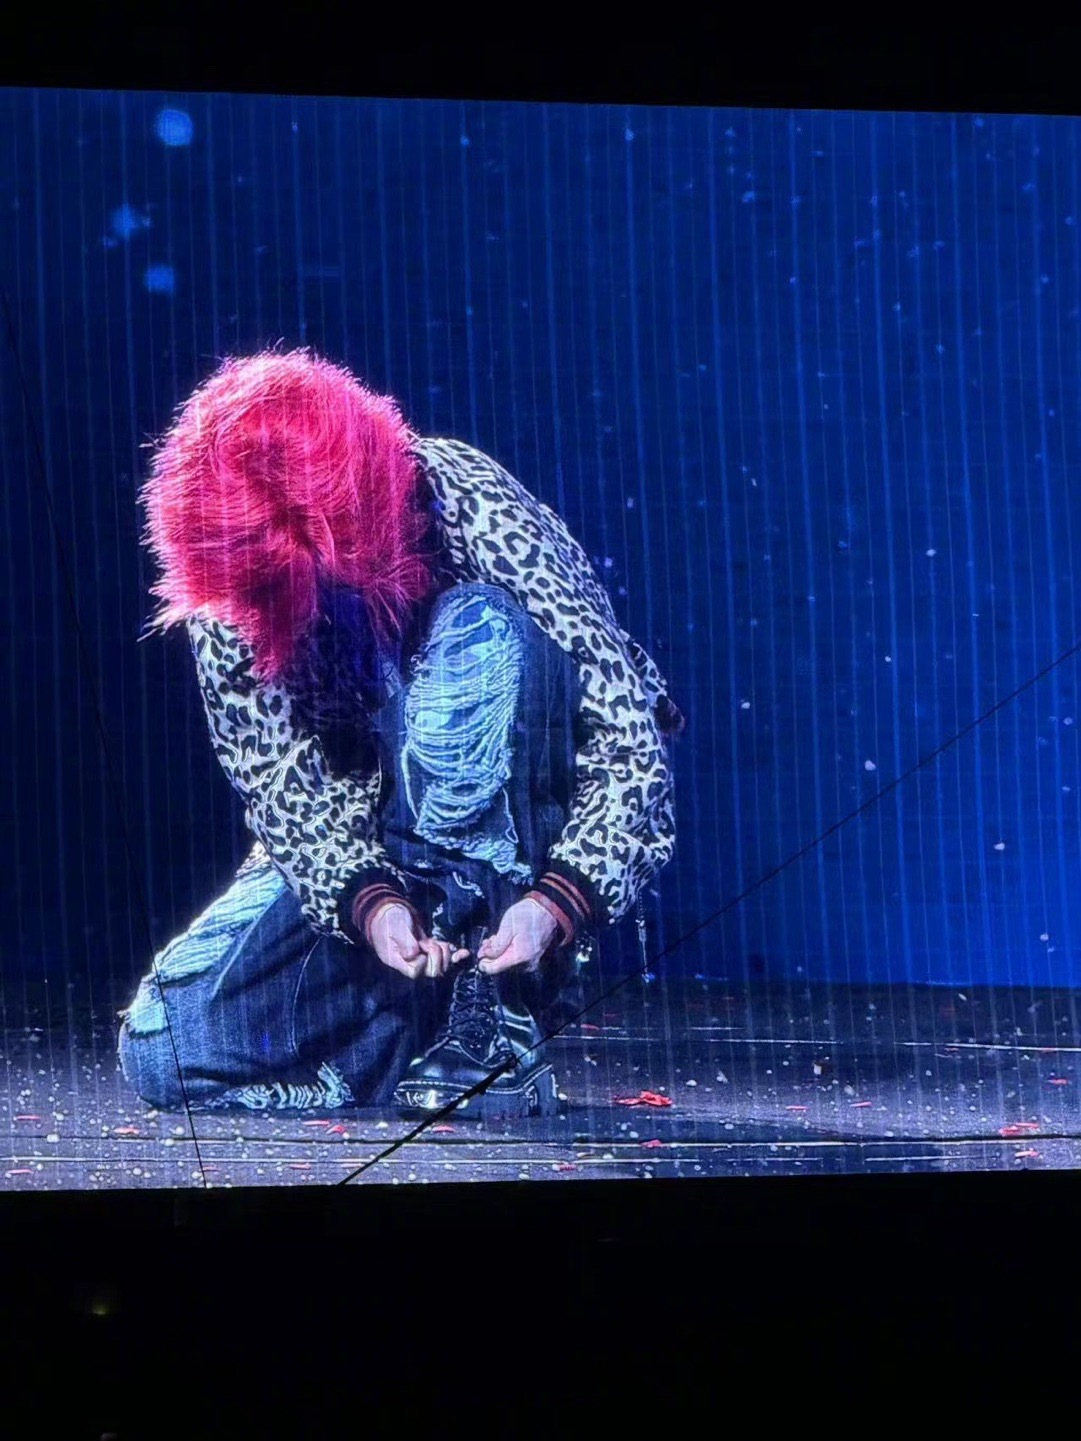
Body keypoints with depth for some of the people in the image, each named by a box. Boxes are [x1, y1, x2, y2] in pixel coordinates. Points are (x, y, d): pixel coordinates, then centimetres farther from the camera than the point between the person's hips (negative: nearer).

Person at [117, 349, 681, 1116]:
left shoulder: (474, 512, -24)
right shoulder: (225, 586, -14)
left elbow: (631, 740, -24)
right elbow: (282, 788, -13)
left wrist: (556, 902, -38)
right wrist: (367, 903, -32)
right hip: (362, 851, 3)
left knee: (476, 633, -34)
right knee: (163, 1046, -18)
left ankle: (495, 1002, -28)